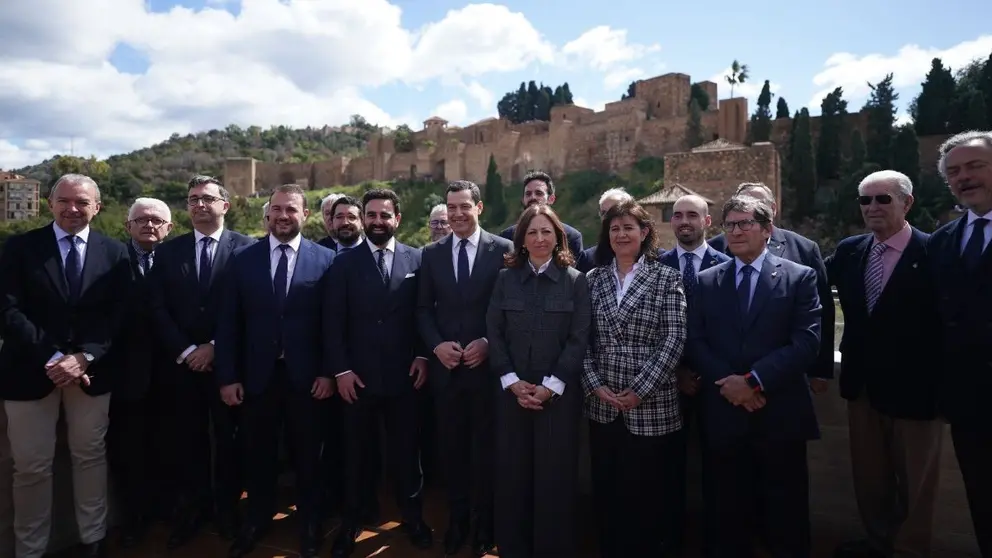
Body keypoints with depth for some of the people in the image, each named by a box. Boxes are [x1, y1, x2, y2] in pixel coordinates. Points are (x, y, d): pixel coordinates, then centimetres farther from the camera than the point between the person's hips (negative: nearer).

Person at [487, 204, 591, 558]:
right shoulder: (506, 279, 6)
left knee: (554, 476, 5)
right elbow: (493, 334, 2)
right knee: (512, 474, 7)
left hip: (559, 393, -1)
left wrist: (550, 386, -12)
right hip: (513, 392, 2)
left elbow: (579, 339, -5)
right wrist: (513, 382, -9)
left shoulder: (575, 280, 1)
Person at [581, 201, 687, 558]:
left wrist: (640, 390, -14)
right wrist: (595, 385, -8)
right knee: (606, 491, 13)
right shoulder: (593, 279, 6)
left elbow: (674, 339, -8)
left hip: (651, 407, -2)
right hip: (602, 406, 3)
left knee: (647, 494, 7)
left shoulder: (666, 279, -1)